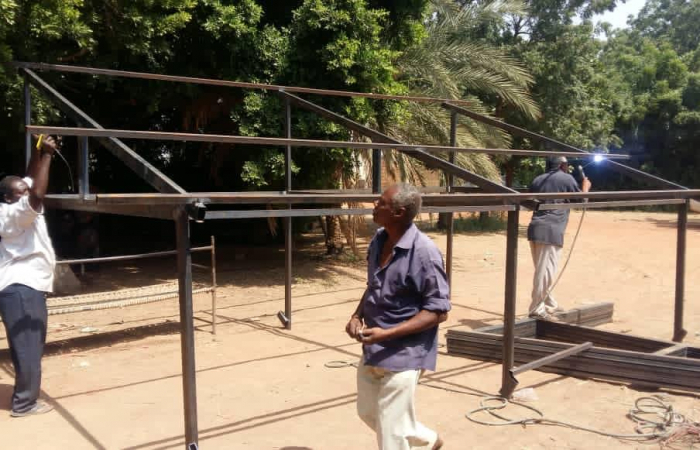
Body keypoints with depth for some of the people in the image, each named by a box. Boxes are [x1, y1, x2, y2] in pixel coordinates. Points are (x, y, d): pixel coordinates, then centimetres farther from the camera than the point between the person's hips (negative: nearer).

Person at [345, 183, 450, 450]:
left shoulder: (423, 252, -22)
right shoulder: (379, 240, 1)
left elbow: (438, 311, -20)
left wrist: (387, 334, -25)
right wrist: (358, 315, -2)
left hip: (403, 355, -8)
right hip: (372, 349, 8)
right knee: (368, 413, 24)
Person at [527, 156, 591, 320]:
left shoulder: (538, 180, 19)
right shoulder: (566, 179, 2)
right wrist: (585, 187, 30)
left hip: (535, 228, 8)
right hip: (550, 230, -7)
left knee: (542, 270, 16)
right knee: (545, 271, -7)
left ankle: (549, 304, 28)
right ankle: (537, 309, -8)